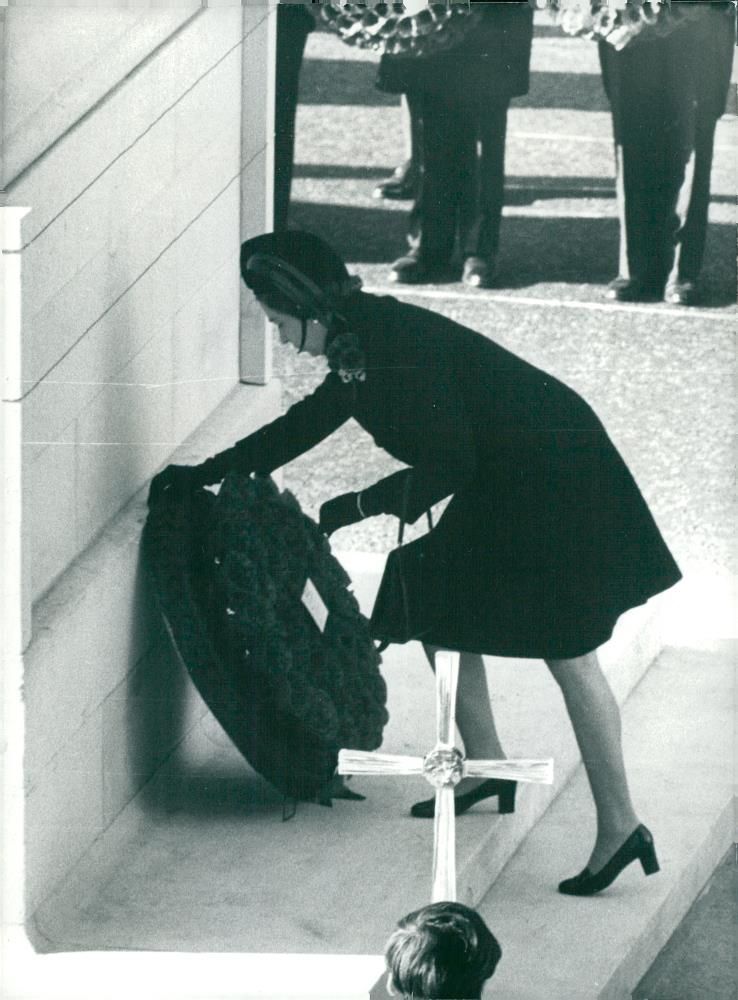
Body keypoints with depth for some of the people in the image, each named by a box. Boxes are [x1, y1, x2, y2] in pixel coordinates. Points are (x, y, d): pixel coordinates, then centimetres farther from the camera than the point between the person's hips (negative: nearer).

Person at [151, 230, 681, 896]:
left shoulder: (400, 344, -23)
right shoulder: (366, 341, 8)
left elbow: (446, 464, -23)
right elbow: (310, 422, 22)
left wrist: (361, 506, -11)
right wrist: (206, 475, 24)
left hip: (557, 482, -10)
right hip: (507, 484, 10)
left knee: (569, 655, -8)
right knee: (438, 610, 15)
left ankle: (620, 825, -5)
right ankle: (486, 767, 29)